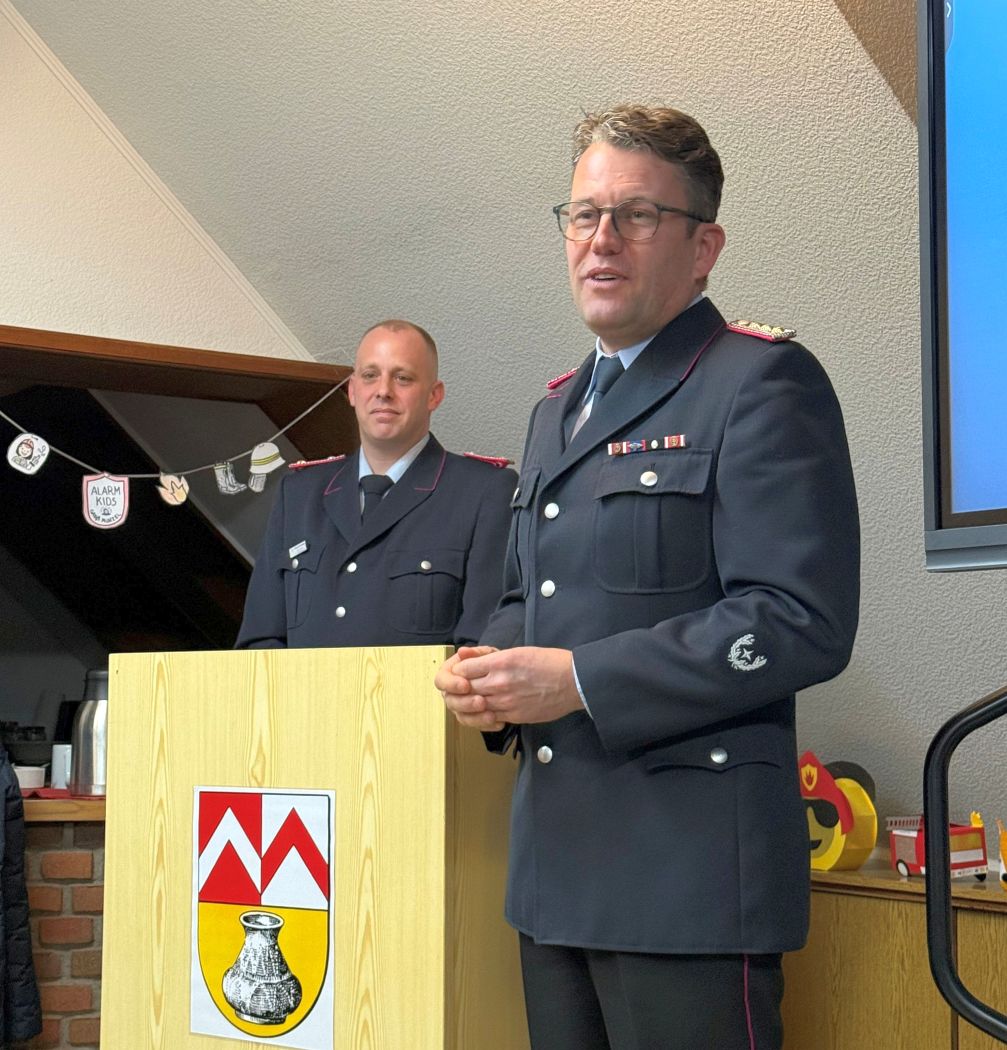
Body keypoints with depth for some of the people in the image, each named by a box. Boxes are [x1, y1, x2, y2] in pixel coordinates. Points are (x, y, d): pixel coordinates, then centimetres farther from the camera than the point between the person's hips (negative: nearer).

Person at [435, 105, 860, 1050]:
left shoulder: (763, 382, -8)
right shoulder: (558, 408, 19)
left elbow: (802, 620, -18)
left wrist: (578, 682, -19)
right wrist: (491, 672, 2)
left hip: (689, 862, -8)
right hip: (560, 860, 8)